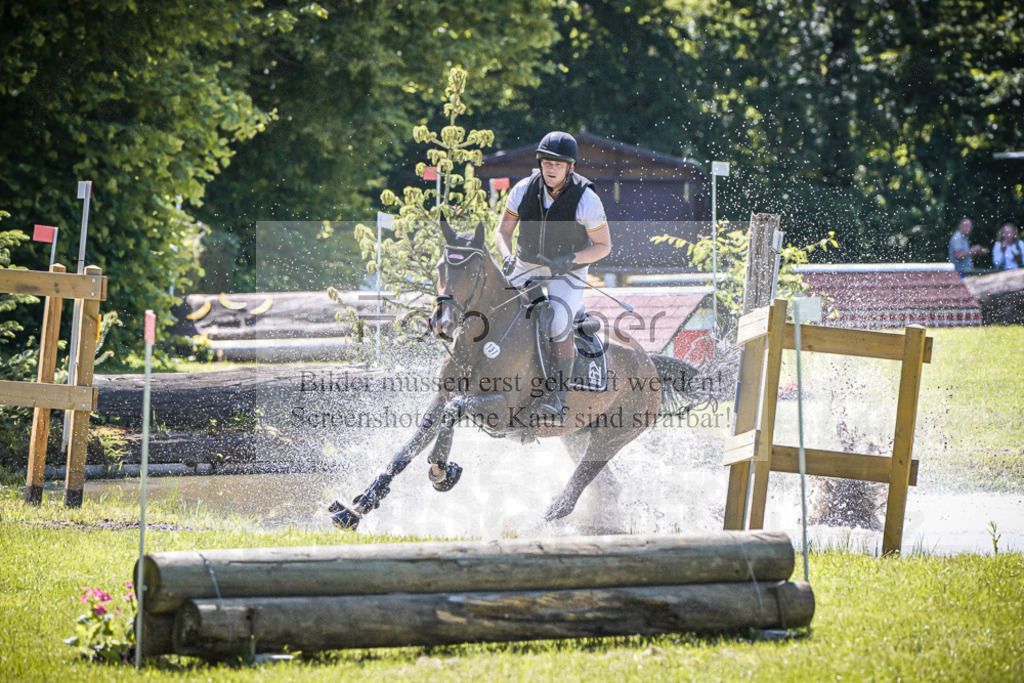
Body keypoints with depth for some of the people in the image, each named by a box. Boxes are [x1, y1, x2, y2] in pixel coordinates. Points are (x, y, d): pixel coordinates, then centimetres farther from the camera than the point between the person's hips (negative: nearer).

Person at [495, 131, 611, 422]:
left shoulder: (586, 199, -19)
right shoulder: (524, 190, -11)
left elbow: (604, 245, -10)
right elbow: (502, 232, -2)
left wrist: (570, 260, -26)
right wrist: (507, 257, -24)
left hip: (568, 271, -4)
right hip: (526, 267, 4)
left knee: (557, 322, -28)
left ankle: (557, 393, -18)